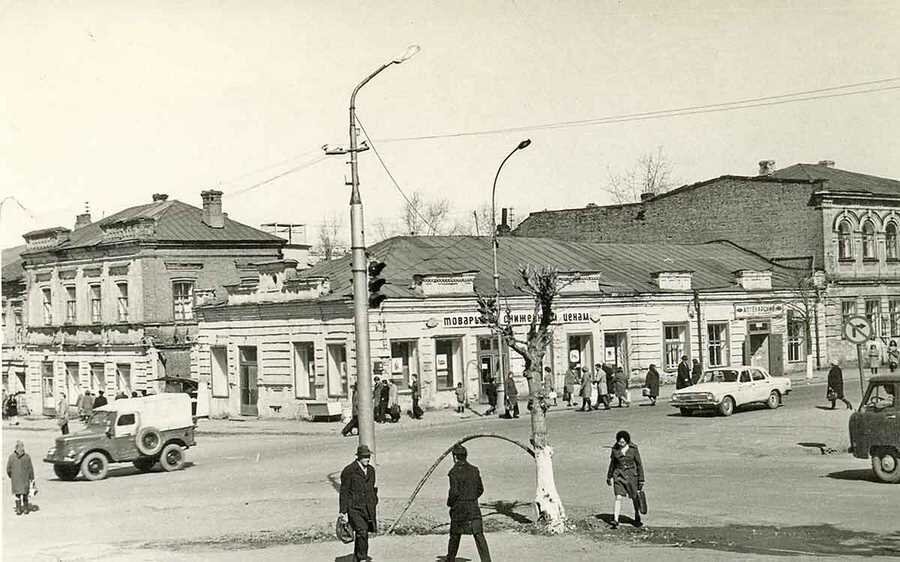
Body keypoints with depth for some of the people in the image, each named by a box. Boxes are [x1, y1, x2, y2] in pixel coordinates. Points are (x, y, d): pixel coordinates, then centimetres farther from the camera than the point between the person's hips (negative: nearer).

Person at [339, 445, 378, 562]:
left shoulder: (371, 470, 13)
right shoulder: (349, 471, -7)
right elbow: (344, 492, -6)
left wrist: (373, 508, 23)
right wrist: (343, 512, -9)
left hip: (368, 508, 6)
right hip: (354, 508, -6)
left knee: (362, 534, 8)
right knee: (362, 532, -19)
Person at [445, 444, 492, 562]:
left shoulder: (454, 472, -11)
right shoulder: (474, 470, 5)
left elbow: (454, 492, -17)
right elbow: (480, 489, 11)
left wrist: (449, 502, 1)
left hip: (459, 508, -3)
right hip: (474, 507, 3)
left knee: (455, 536, 14)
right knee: (479, 535, -2)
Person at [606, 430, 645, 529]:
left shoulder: (633, 449, -9)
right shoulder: (615, 449, -2)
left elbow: (639, 464, -4)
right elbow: (612, 463, 11)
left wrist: (641, 480, -5)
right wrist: (609, 477, 17)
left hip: (631, 475, -1)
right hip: (619, 475, 1)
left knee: (635, 498, 9)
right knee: (618, 497, -12)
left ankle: (637, 519, 29)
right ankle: (615, 521, -14)